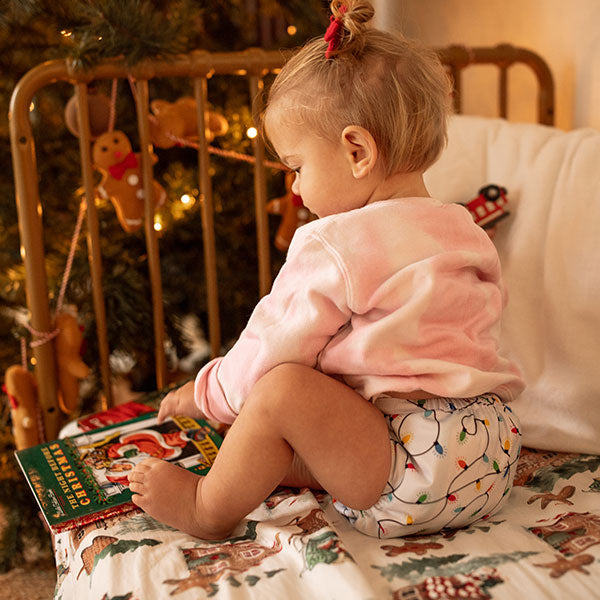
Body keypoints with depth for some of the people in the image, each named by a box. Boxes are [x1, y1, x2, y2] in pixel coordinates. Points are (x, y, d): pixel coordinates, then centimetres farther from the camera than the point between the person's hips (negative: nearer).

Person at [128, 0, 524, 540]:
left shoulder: (333, 247, -13)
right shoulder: (467, 233, 14)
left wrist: (207, 393, 13)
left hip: (414, 481, -10)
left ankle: (210, 507, 1)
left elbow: (274, 350, -6)